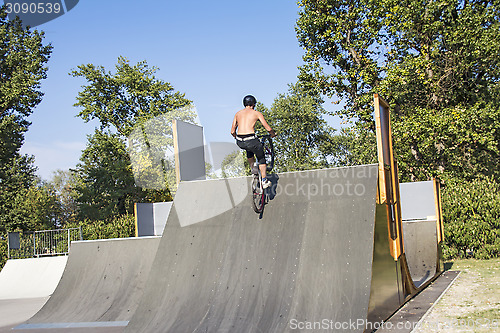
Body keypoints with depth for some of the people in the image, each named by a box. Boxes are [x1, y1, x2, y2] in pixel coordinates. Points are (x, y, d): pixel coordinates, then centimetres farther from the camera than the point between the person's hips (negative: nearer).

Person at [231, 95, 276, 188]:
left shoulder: (238, 113, 16)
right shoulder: (256, 113, 6)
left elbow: (232, 131, 16)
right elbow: (268, 128, 3)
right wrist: (273, 134, 25)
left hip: (239, 142, 4)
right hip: (251, 140, -4)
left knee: (249, 149, 40)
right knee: (261, 157, 23)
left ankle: (253, 168, 39)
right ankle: (264, 181, 25)